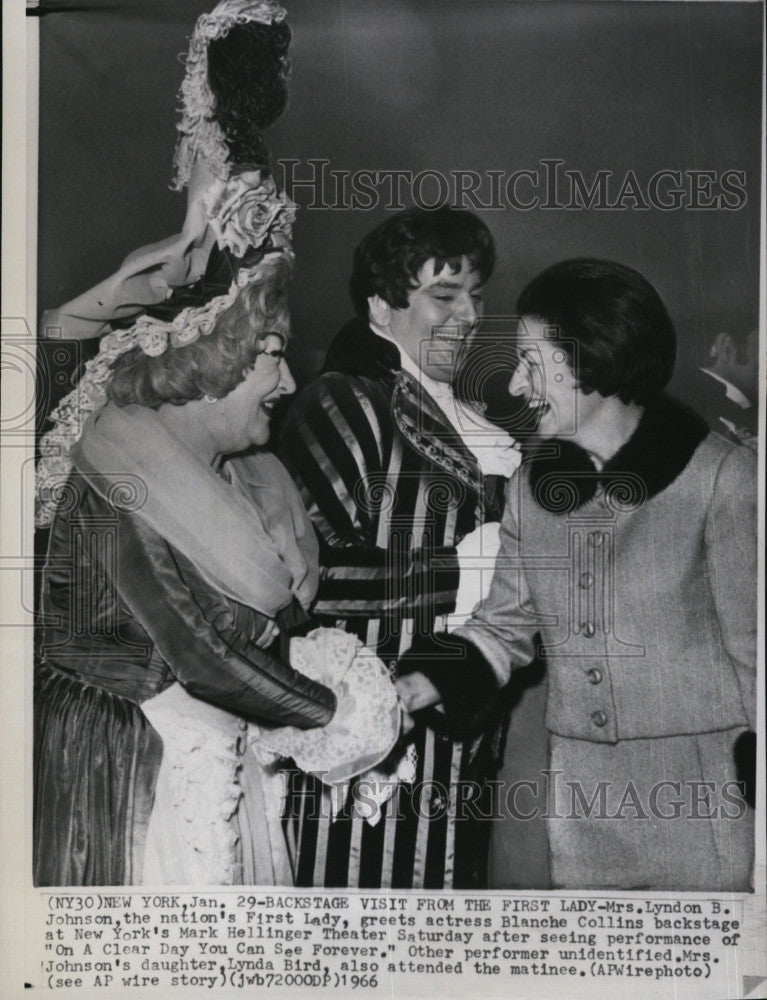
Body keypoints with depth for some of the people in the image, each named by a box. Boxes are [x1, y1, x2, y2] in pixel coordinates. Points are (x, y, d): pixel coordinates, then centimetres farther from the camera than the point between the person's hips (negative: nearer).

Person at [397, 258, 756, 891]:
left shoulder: (722, 476, -10)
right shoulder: (531, 486, 4)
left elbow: (752, 647, -5)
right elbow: (506, 626, 10)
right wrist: (419, 685, -6)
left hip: (703, 796, -4)